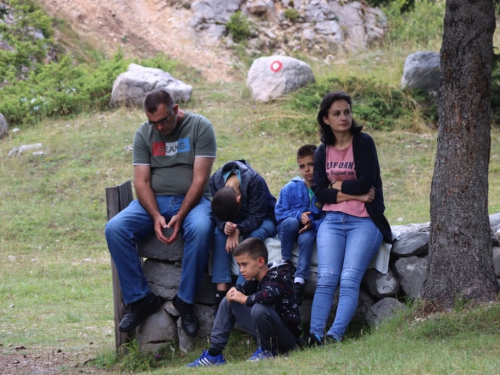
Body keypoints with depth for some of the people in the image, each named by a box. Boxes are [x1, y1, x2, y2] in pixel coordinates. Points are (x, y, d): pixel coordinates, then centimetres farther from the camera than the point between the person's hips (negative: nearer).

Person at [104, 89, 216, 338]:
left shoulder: (199, 127, -4)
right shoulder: (144, 134, 6)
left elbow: (200, 179, -10)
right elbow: (141, 181, 0)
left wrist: (180, 216, -21)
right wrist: (156, 217, -18)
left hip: (191, 200, -3)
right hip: (153, 202, 3)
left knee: (200, 229, -38)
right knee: (114, 229, -24)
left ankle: (185, 301, -23)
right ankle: (140, 299, -17)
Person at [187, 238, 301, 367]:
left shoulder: (277, 277, -19)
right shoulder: (255, 279, 5)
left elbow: (269, 294, -41)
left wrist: (244, 299, -24)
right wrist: (235, 290, -2)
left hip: (288, 336, -9)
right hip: (268, 334, 9)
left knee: (259, 308, -36)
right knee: (228, 302, 8)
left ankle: (267, 351, -11)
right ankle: (214, 354, 4)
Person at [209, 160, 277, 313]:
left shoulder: (255, 181, -33)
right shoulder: (215, 181, -20)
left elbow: (256, 216, -30)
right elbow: (219, 217, -17)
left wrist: (238, 230, -45)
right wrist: (225, 226, -40)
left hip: (263, 219, -3)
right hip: (236, 220, 3)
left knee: (253, 236, -35)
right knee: (219, 232, -28)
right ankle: (221, 291, -34)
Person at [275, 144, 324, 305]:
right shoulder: (290, 189, -1)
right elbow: (279, 213, -4)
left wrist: (314, 225, -29)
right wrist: (299, 215, -22)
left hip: (312, 230, -1)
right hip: (288, 231, 1)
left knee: (307, 237, -36)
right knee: (290, 222, -34)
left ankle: (300, 280, -39)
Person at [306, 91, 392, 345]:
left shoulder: (364, 143, 1)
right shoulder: (323, 151, 13)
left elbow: (365, 182, -11)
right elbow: (319, 192, 2)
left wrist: (337, 185, 2)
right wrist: (353, 194, -10)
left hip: (364, 221, -3)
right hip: (332, 221, 3)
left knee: (349, 279, -21)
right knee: (326, 279, -16)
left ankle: (336, 334, -33)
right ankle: (314, 336, -26)